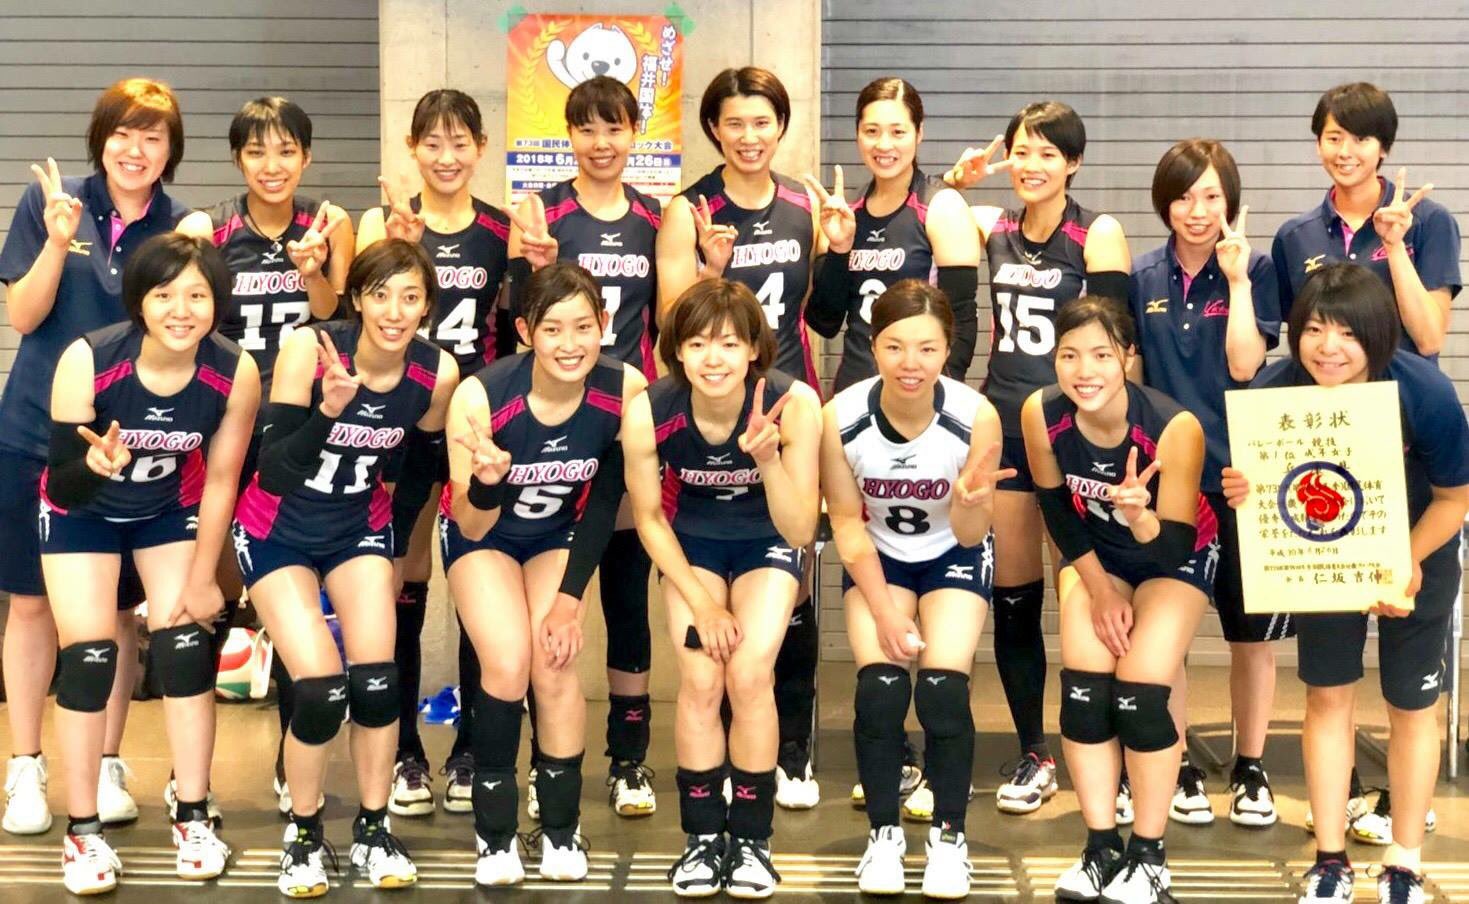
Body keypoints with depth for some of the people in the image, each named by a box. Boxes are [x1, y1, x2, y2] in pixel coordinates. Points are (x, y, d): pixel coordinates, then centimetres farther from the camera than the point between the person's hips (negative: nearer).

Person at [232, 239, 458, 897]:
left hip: (359, 527, 3)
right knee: (320, 689, -16)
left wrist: (393, 515, -4)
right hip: (277, 530, -3)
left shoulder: (438, 371, -14)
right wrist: (328, 409, -39)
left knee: (376, 682, -9)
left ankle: (373, 830, 14)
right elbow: (271, 472, -27)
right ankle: (303, 834, 9)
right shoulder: (309, 349, -25)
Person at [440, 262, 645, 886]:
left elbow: (605, 502, -10)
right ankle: (494, 833, -1)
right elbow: (472, 527, -24)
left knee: (555, 665, -17)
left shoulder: (625, 389, -26)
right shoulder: (480, 396, -33)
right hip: (483, 534, -2)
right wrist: (488, 481, -46)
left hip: (558, 535, 2)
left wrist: (571, 596, -11)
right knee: (507, 664, -21)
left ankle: (561, 830, 3)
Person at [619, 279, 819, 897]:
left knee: (750, 674, -19)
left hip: (767, 542, -1)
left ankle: (751, 839, -1)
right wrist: (702, 603, -12)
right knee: (700, 681, -17)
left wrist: (768, 460, -42)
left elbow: (799, 531, -26)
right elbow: (649, 518, -9)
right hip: (691, 542, 1)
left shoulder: (793, 404, -30)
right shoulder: (648, 413, -27)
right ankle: (703, 838, 2)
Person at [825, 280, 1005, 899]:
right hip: (877, 557, 1)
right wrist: (882, 610, -14)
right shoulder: (841, 418, -25)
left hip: (954, 556, -1)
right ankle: (883, 835, 3)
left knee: (943, 690, -18)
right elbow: (847, 522, -10)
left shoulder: (976, 417, -28)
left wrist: (971, 503, -39)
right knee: (879, 689, -18)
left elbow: (971, 536, -17)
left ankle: (949, 838, 3)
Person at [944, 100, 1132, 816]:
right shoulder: (993, 228, 8)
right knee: (1012, 599, 8)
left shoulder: (1098, 235, -4)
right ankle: (1033, 755, 19)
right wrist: (955, 181, -1)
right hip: (1004, 425, 4)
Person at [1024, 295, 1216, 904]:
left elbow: (1173, 546, -30)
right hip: (1095, 552, 3)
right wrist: (1100, 592, -9)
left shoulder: (1175, 428, -35)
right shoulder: (1041, 415, -25)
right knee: (1082, 689, -10)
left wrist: (1141, 517, -50)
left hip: (1177, 554, -3)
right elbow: (1058, 512, -8)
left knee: (1140, 693, -15)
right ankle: (1101, 850, 5)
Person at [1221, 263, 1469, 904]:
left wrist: (1408, 565, -27)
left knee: (1411, 704, 7)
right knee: (1328, 695, 6)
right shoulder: (1274, 391, -27)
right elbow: (1263, 481, -10)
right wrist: (1241, 489, -33)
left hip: (1415, 546, -2)